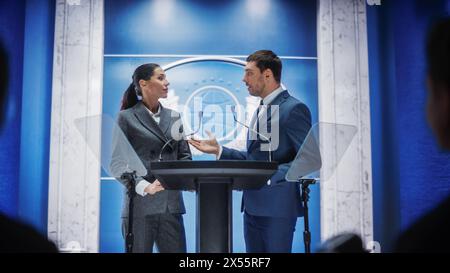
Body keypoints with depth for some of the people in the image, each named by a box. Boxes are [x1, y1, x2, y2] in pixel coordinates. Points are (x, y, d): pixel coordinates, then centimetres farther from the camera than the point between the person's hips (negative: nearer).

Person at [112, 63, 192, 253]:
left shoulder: (174, 117, 15)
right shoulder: (127, 117, 0)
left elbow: (185, 156, 14)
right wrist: (145, 187, -18)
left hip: (171, 205, 4)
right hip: (140, 205, -4)